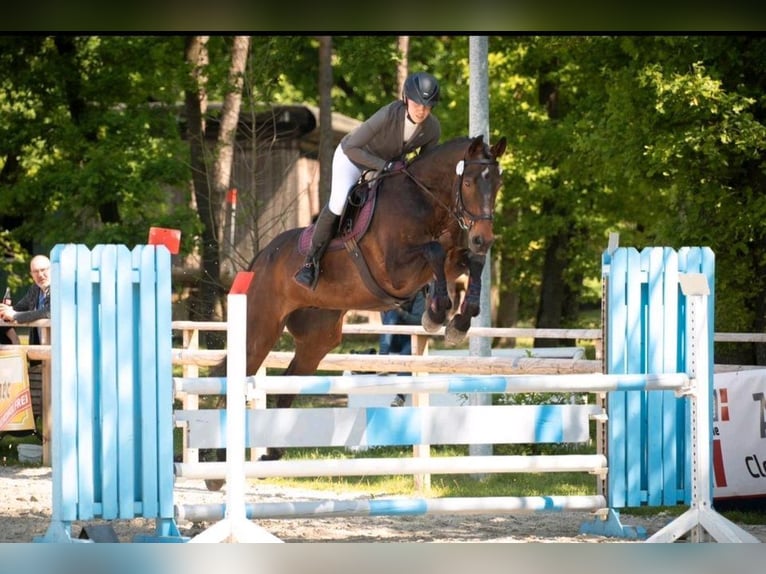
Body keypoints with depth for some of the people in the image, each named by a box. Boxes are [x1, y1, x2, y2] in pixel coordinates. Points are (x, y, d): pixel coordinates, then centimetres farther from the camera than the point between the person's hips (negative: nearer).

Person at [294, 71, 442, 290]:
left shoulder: (433, 128, -22)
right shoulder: (388, 115, -38)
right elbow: (351, 147, -34)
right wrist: (385, 166, -38)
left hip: (392, 162, 6)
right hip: (353, 157, -6)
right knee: (339, 201, -26)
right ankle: (311, 262, -16)